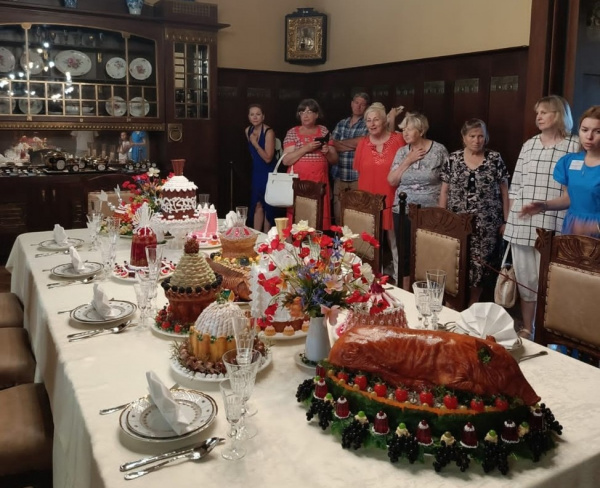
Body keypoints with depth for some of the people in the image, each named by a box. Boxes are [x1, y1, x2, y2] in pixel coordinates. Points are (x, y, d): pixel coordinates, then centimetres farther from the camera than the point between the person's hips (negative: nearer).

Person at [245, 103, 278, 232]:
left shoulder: (268, 132, -19)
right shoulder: (248, 130, 2)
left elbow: (268, 158, -22)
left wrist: (255, 143, -25)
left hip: (268, 173, -6)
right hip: (256, 171, 6)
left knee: (267, 205, 3)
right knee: (257, 205, 6)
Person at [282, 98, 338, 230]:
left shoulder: (324, 131, 10)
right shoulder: (292, 132, 5)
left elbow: (334, 160, 11)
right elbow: (286, 160, -5)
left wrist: (327, 152, -11)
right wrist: (306, 148, -15)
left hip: (319, 183, 1)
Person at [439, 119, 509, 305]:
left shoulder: (495, 159, 1)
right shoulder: (453, 159, 4)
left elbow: (504, 191, 3)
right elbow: (444, 191, 8)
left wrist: (506, 221, -1)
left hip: (486, 226, -1)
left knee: (480, 267, 3)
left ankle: (472, 307, 20)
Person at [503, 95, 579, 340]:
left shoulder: (576, 146, -1)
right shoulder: (528, 145, 12)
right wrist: (510, 219, 10)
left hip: (554, 227, -4)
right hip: (522, 225, 4)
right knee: (525, 279, 12)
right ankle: (526, 329, 27)